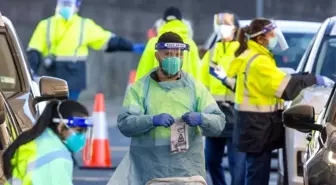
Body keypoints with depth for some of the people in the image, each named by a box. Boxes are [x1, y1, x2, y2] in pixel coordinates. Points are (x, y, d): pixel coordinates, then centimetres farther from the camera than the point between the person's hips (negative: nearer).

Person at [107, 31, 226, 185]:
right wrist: (153, 120, -22)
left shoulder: (195, 87, 11)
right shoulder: (140, 88, 7)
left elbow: (219, 122, 4)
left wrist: (201, 119, -18)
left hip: (187, 173, 1)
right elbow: (124, 123, -5)